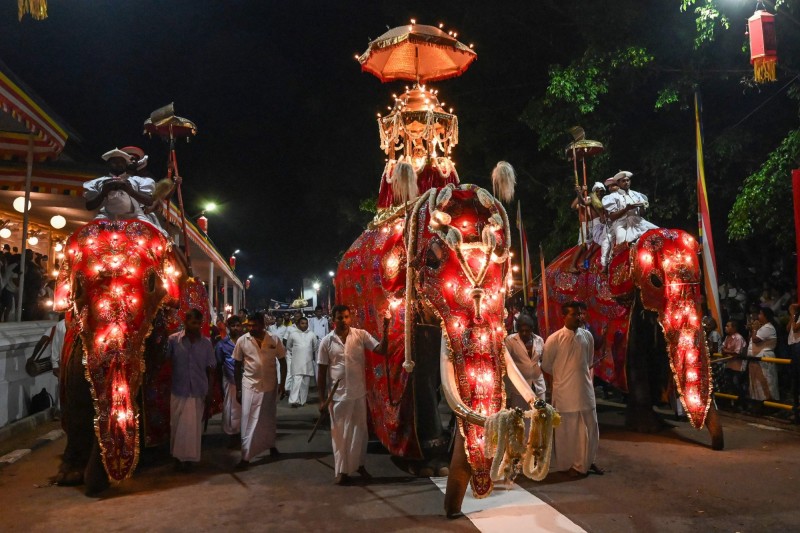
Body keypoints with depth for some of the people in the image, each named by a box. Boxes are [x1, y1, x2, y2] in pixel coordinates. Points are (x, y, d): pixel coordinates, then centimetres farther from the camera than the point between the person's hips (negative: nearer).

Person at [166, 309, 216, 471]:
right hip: (179, 391, -1)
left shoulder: (206, 343, -1)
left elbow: (209, 369, 3)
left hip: (198, 392, 1)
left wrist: (209, 392, 1)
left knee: (193, 427, 7)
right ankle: (178, 456, 29)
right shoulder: (173, 340, -6)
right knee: (177, 425, 11)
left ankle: (189, 457, 21)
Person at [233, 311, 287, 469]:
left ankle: (271, 445, 37)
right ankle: (246, 456, 4)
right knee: (249, 421, -1)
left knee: (270, 418, 16)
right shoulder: (242, 341, -8)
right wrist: (238, 388, 0)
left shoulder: (275, 340, -8)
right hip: (250, 386, -1)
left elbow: (282, 362, 2)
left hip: (270, 385, 1)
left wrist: (282, 383, -3)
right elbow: (238, 365, 1)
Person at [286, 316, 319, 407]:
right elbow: (288, 346, 14)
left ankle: (302, 400, 15)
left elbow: (315, 347, 17)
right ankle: (294, 400, -17)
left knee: (306, 382, 6)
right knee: (296, 381, -13)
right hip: (297, 362, -3)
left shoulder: (312, 334, 7)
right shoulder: (292, 334, 2)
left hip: (308, 362, 3)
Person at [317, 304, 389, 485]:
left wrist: (385, 330, -25)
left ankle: (360, 464, 34)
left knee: (360, 430, 14)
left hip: (359, 393, 1)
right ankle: (341, 470, 23)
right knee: (339, 433, 9)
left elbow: (382, 350, -10)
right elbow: (321, 372, -1)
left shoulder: (361, 335, -4)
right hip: (338, 395, -1)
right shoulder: (327, 341, -5)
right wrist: (322, 399, -1)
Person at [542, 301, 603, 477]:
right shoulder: (554, 339, -13)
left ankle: (587, 461, 31)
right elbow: (546, 366, -2)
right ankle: (571, 464, 23)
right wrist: (562, 376, 6)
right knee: (568, 430, 6)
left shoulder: (588, 336, 2)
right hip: (565, 392, -4)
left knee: (590, 428, 13)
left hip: (586, 390, 5)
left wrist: (579, 375, 12)